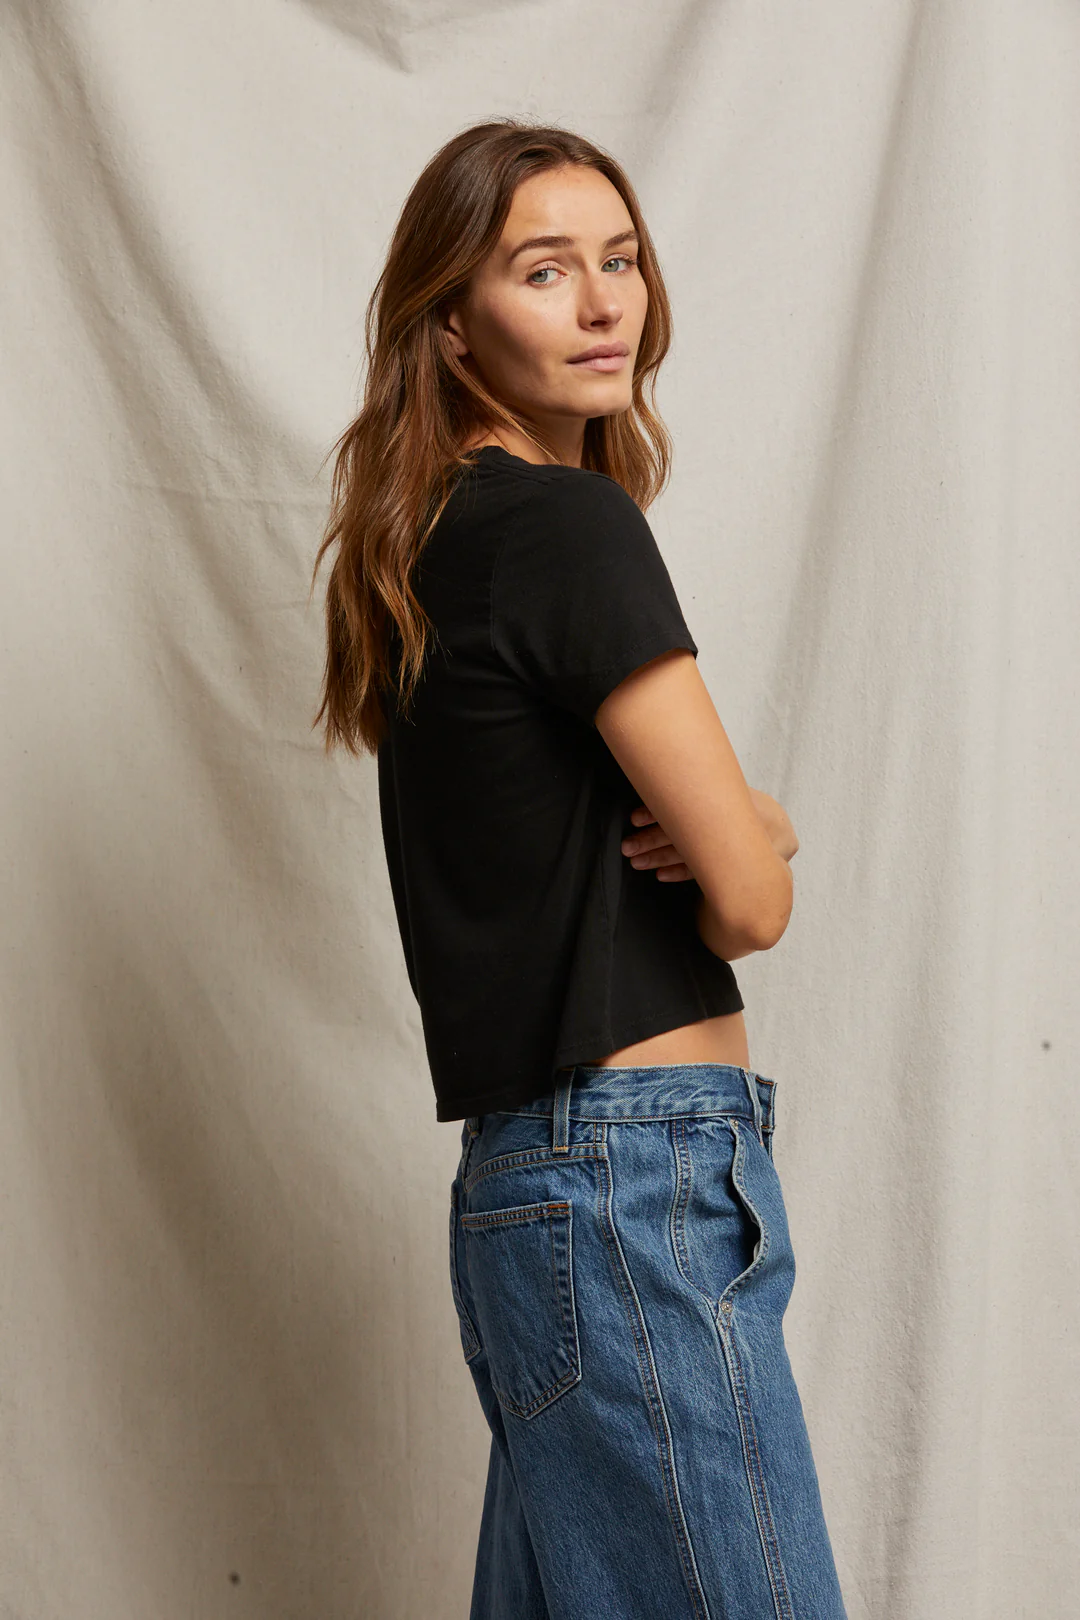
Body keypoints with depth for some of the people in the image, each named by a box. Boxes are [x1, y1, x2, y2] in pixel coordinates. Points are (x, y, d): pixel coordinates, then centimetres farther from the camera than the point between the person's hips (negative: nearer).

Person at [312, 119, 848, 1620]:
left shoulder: (445, 543, 15)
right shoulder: (571, 522, -11)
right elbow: (751, 904, -14)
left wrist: (744, 821, -2)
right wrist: (760, 847, 9)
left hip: (530, 1175, 9)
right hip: (640, 1174, -9)